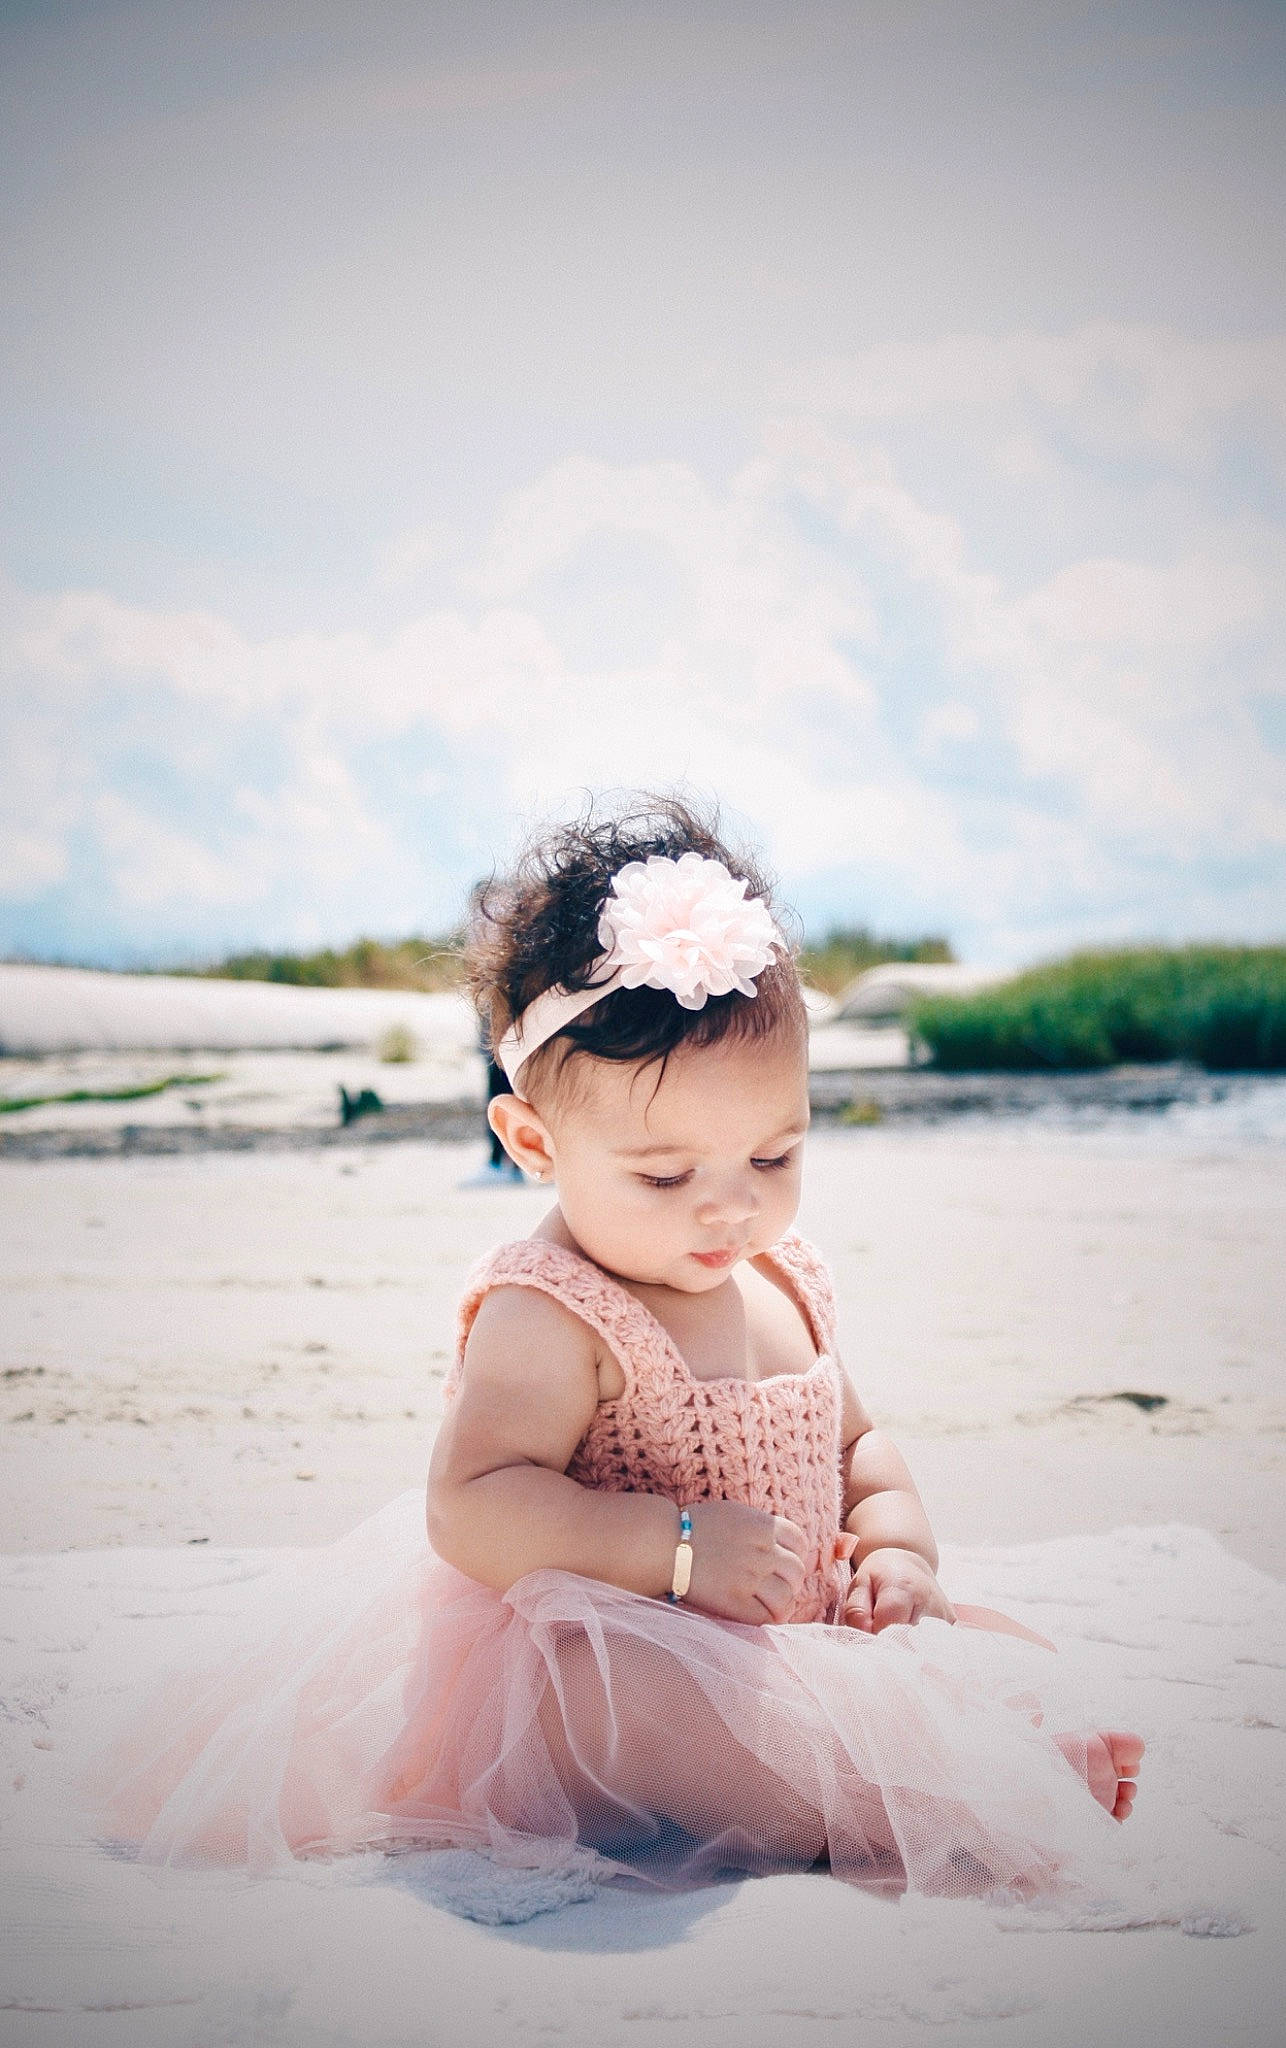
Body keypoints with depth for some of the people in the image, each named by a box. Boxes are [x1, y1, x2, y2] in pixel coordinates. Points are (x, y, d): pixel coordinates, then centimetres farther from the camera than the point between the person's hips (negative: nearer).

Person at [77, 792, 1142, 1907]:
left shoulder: (787, 1284, 7)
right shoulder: (550, 1316, -18)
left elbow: (856, 1443, 20)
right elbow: (472, 1511, -27)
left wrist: (899, 1546, 0)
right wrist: (676, 1545, -33)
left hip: (800, 1639, 9)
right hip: (601, 1666, -8)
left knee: (1013, 1652, 7)